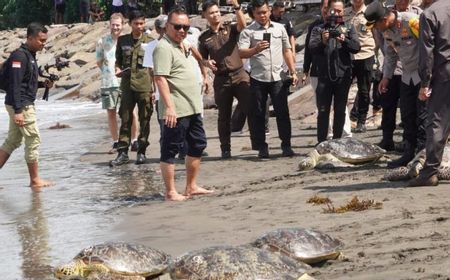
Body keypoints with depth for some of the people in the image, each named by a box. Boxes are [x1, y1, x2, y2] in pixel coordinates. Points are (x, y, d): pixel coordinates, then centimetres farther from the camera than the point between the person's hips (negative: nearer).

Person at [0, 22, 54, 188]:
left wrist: (43, 84, 8)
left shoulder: (30, 56, 14)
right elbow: (15, 85, -22)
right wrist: (18, 111, -26)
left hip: (21, 105, 10)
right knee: (33, 140, -4)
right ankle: (35, 180, 4)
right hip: (21, 106, -10)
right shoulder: (20, 56, -16)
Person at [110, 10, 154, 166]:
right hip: (127, 86, 2)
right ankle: (123, 153, 6)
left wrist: (154, 88, -1)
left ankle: (141, 152, 12)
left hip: (145, 87, -2)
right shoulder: (122, 41, 8)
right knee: (125, 120, 3)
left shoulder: (149, 42, 2)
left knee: (144, 121, 4)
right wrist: (118, 69, -6)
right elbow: (118, 60, 17)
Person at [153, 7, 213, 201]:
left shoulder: (183, 46, 16)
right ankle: (170, 192, 3)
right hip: (175, 111, -10)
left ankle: (191, 187, 25)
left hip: (192, 108, 10)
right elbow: (160, 78, -22)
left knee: (197, 145, 15)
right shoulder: (164, 48, -14)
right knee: (170, 150, -2)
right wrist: (169, 106, -27)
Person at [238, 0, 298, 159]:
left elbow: (287, 51, 17)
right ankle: (261, 148, 10)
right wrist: (256, 49, -28)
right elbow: (241, 53, -10)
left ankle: (286, 146, 6)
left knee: (282, 112, 0)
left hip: (278, 78, 2)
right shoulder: (248, 31, 1)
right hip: (258, 79, -2)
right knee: (259, 114, 3)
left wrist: (293, 72, 10)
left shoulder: (279, 28, 12)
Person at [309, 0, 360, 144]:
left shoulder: (349, 28, 11)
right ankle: (321, 143, 3)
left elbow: (356, 47, -2)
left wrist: (344, 40, -22)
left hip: (343, 76, 1)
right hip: (324, 76, -1)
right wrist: (323, 42, -26)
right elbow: (311, 48, -6)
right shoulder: (318, 29, 9)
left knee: (340, 111, 6)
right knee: (323, 111, 0)